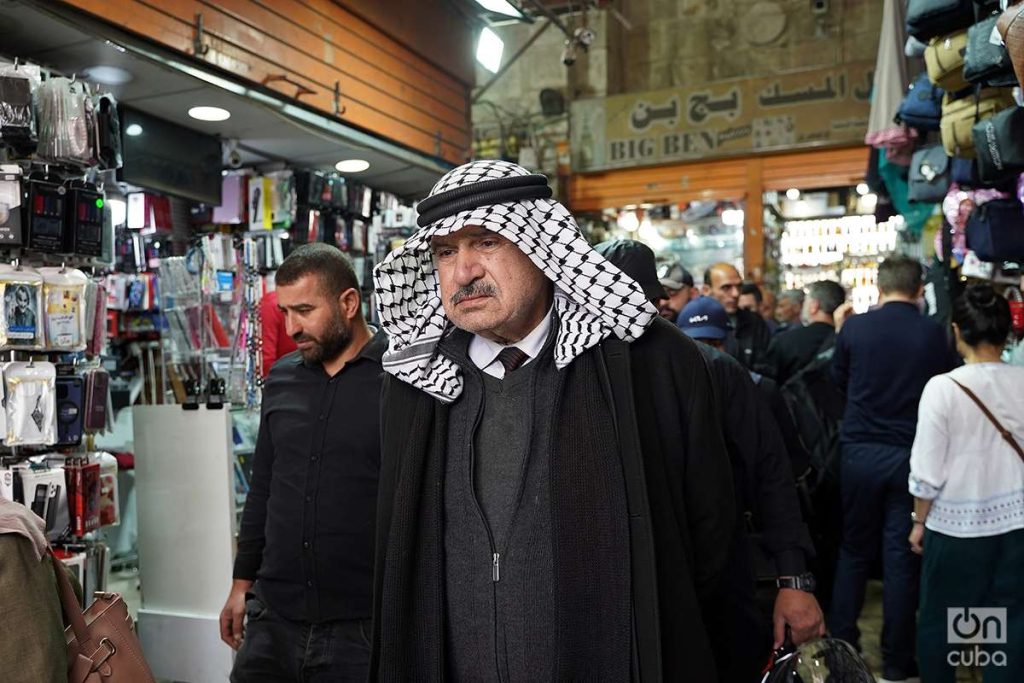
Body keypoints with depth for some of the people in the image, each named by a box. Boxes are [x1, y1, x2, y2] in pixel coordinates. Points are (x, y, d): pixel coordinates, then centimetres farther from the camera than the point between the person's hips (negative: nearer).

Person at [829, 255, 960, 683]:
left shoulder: (855, 328, -7)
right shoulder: (934, 334, -9)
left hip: (860, 451, 1)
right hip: (911, 454, -1)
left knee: (854, 550, 15)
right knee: (901, 556, 8)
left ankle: (841, 644, 23)